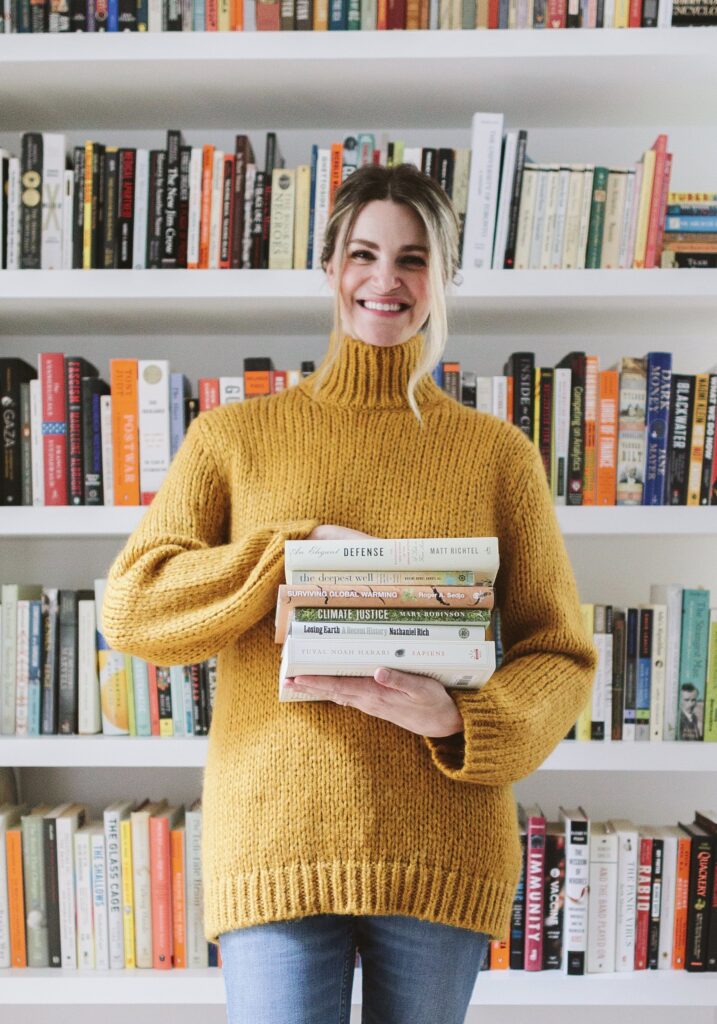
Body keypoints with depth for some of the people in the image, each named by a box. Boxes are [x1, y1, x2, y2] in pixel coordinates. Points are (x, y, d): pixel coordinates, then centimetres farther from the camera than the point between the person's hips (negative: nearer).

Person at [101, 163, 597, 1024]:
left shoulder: (499, 454, 5)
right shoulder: (233, 436, 5)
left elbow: (560, 654, 4)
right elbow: (129, 604, -3)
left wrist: (459, 720, -15)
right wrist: (298, 549, -13)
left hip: (445, 851, 1)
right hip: (276, 842, 0)